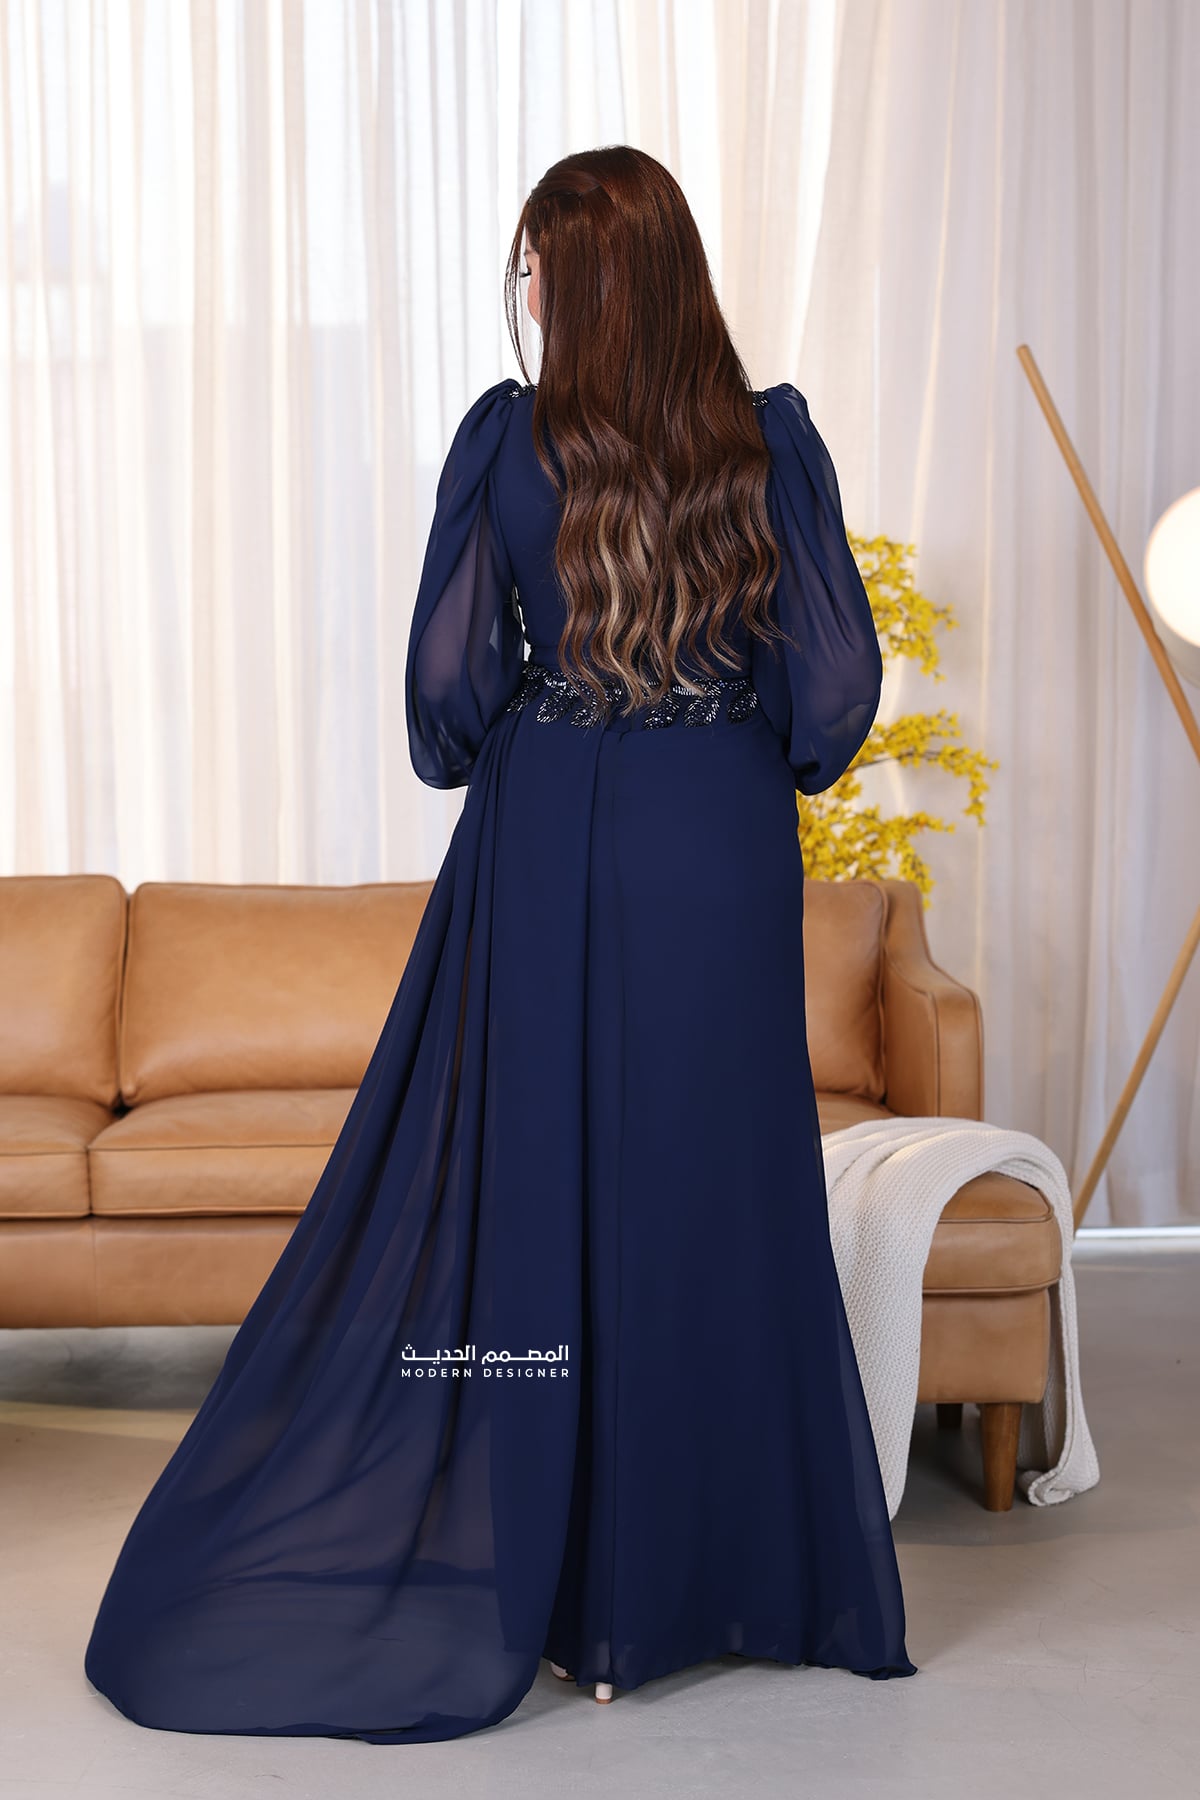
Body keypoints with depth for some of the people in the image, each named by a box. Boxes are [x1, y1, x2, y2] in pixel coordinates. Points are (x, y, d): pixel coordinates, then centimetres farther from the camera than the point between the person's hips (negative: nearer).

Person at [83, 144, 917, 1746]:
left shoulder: (507, 437, -6)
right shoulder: (772, 438, -3)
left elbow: (447, 678, -6)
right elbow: (838, 680, -4)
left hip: (543, 850, -1)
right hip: (721, 856, 1)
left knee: (530, 1192, 8)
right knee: (715, 1205, 9)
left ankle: (540, 1576, 17)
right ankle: (713, 1570, 20)